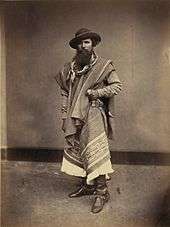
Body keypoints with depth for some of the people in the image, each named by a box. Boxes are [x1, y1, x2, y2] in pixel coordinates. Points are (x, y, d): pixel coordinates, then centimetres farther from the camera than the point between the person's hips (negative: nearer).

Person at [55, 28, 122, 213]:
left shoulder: (103, 65, 0)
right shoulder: (70, 67, 12)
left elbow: (117, 86, -1)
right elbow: (65, 92, 14)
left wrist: (96, 92, -11)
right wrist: (65, 116, 7)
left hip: (93, 115, -5)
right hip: (74, 116, 5)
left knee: (95, 152, -9)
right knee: (75, 150, 10)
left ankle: (102, 191, 2)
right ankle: (86, 185, 26)